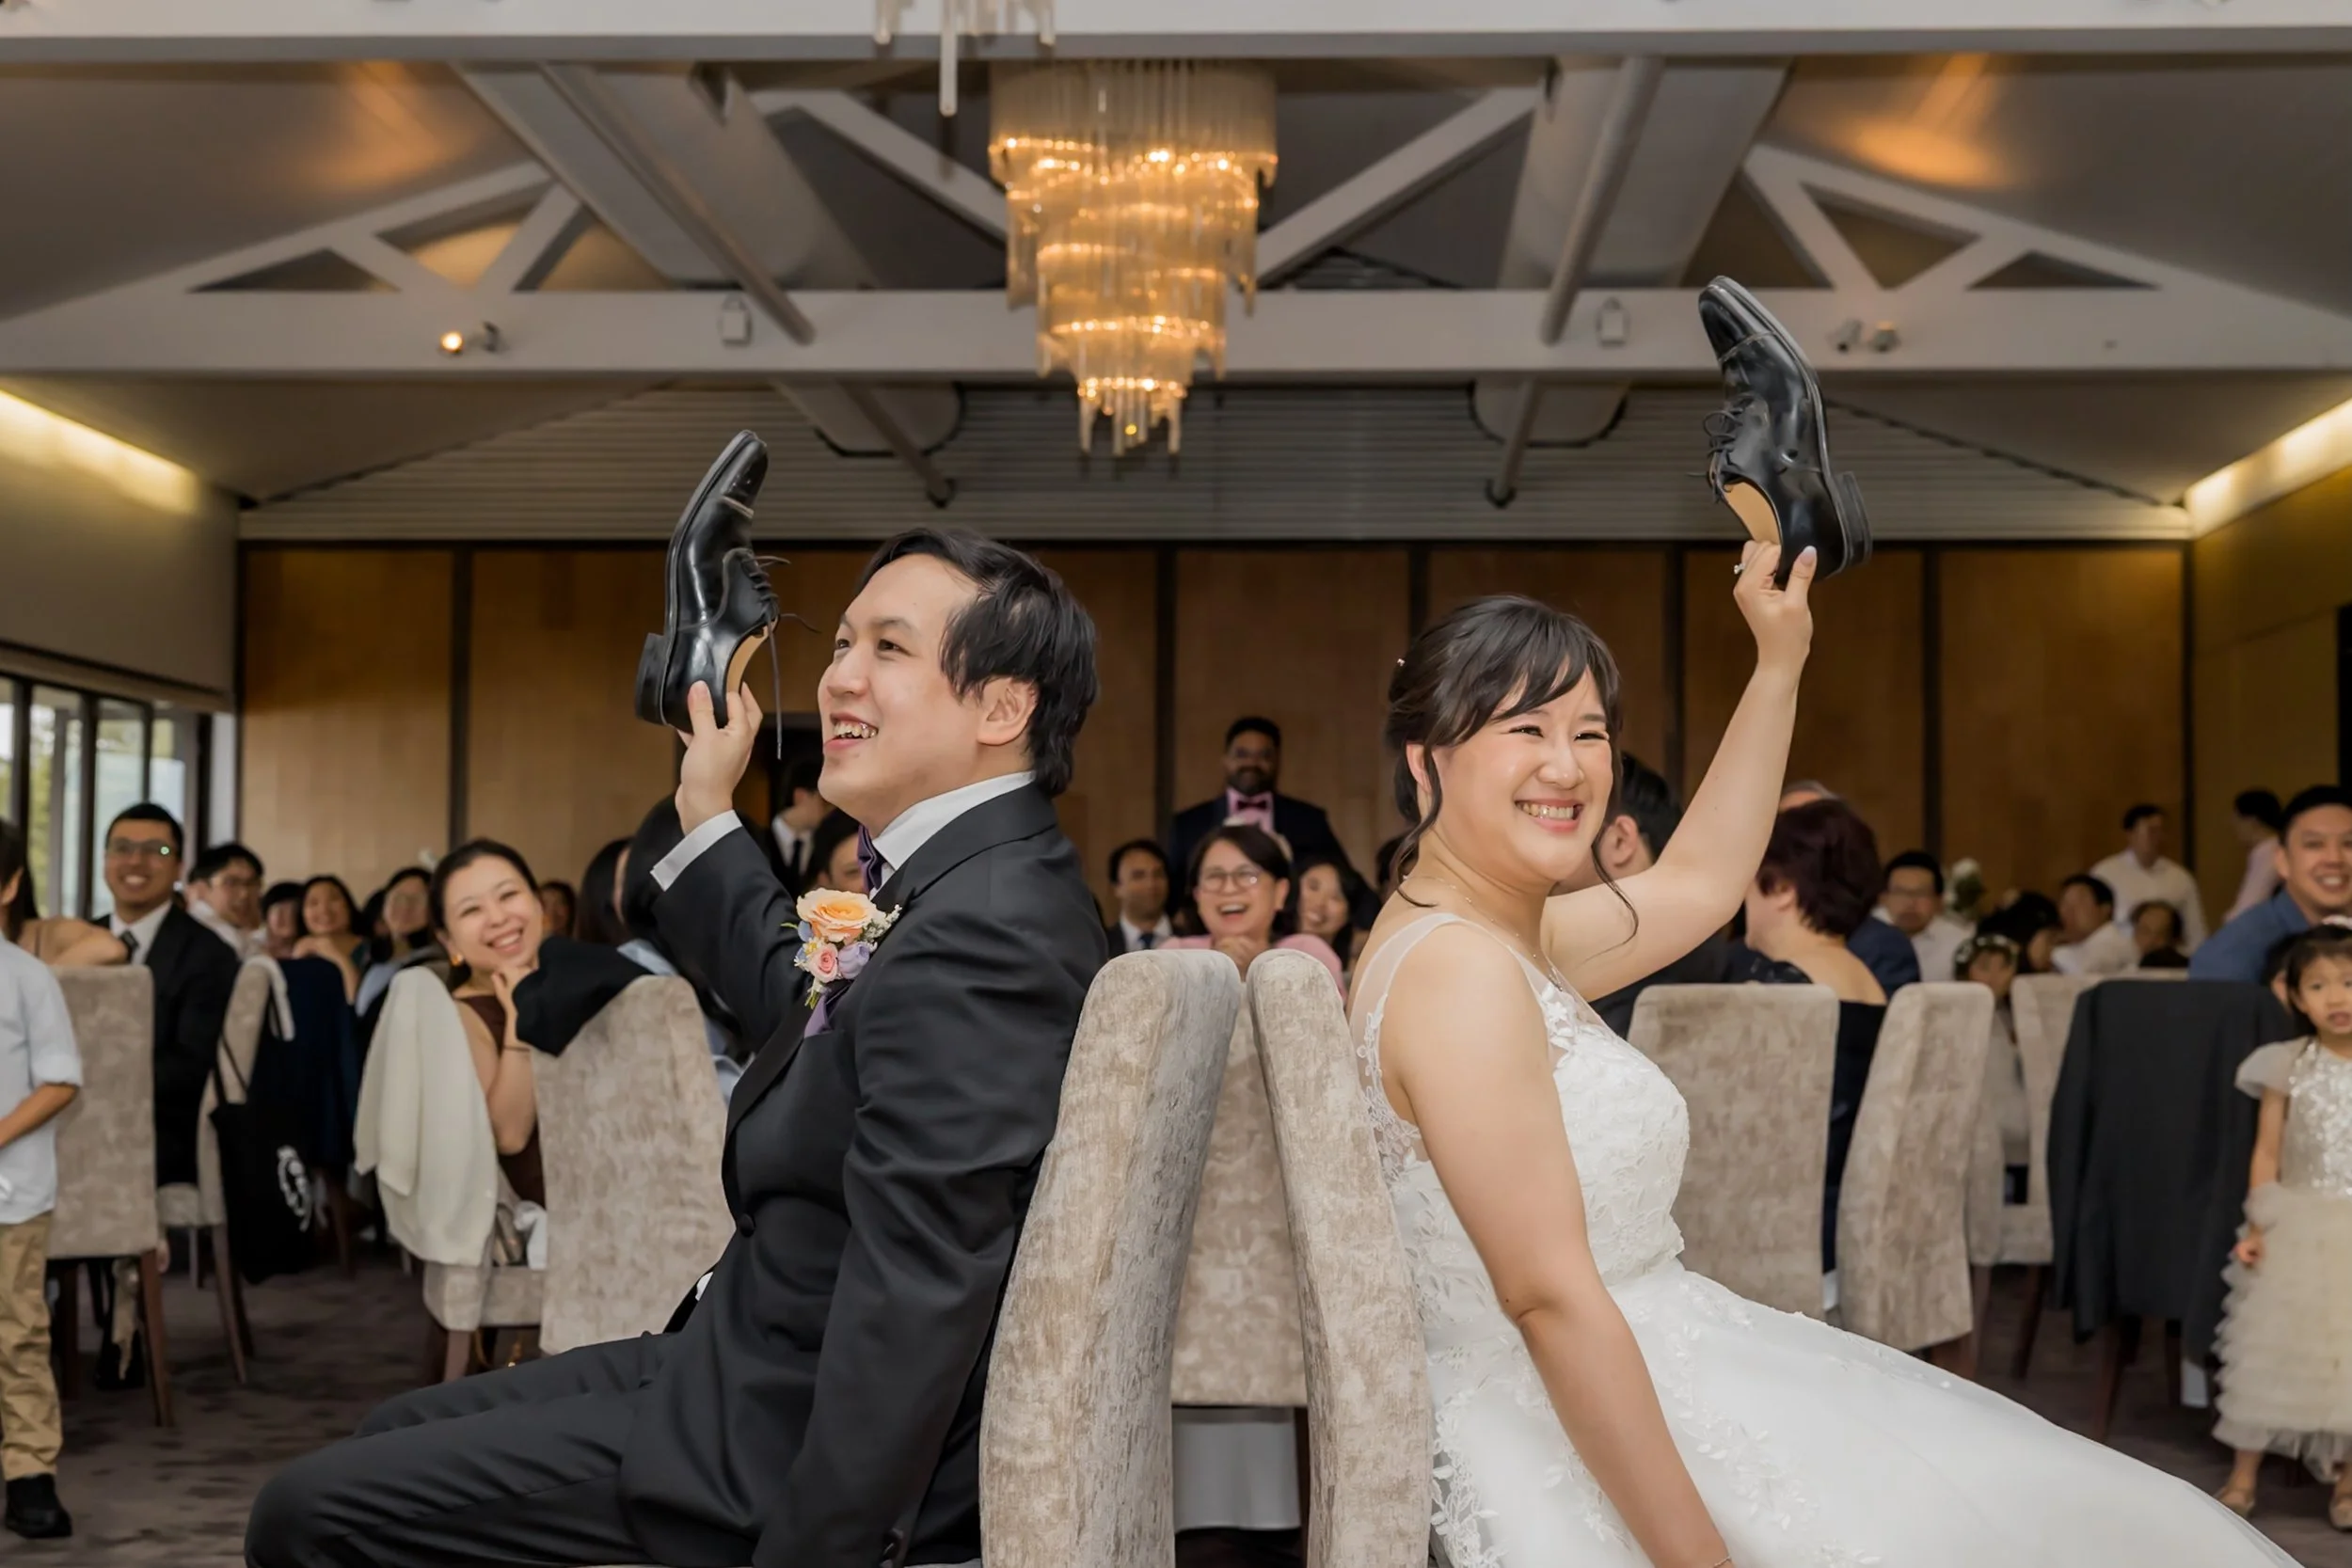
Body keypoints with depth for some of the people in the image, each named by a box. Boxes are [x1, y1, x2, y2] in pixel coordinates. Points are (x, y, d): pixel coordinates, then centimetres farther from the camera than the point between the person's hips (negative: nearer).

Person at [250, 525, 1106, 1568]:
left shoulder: (977, 936, -26)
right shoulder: (983, 885, 6)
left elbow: (912, 1314, -28)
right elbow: (797, 1007, 25)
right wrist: (707, 818, 22)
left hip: (805, 1451, -10)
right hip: (779, 1368, 10)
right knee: (391, 1439, 21)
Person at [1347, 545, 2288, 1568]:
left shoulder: (1499, 935, 6)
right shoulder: (1459, 974, -23)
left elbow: (1697, 881, 21)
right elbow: (1551, 1300, -26)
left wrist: (1780, 661, 20)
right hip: (1589, 1463, -10)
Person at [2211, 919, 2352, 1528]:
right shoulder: (2288, 1067, -2)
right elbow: (2267, 1153, 1)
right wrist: (2257, 1225, -6)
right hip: (2296, 1224, 0)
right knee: (2272, 1345, 5)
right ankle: (2243, 1474, 14)